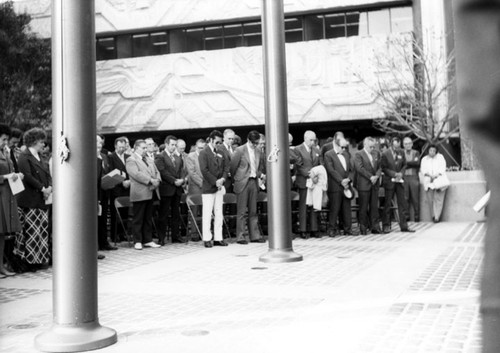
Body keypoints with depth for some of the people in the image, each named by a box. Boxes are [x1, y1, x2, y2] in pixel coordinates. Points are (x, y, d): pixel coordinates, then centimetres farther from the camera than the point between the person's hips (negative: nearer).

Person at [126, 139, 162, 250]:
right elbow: (136, 174, -19)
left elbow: (156, 171, 17)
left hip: (150, 193, 8)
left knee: (148, 218, 11)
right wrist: (151, 180, -21)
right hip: (139, 194, -8)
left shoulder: (148, 160, 21)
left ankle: (148, 240, 16)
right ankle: (137, 241, 6)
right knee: (138, 219, 0)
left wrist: (157, 180, -4)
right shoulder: (131, 160, -6)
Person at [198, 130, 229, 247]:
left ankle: (218, 238, 12)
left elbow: (226, 167, 12)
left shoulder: (220, 154, 14)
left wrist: (222, 179, -7)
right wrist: (215, 182, -16)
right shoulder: (204, 153, -6)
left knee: (219, 214, 7)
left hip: (219, 187, 6)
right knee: (207, 214, -2)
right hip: (208, 188, -6)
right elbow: (204, 170, -14)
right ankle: (207, 239, 5)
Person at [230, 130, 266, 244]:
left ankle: (255, 235, 14)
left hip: (254, 183, 5)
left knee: (253, 211, 9)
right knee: (242, 212, -2)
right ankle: (240, 237, 3)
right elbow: (233, 167, -3)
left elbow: (261, 167, 22)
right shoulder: (240, 150, -7)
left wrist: (260, 174, 5)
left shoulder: (258, 152, 9)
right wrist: (235, 181, 4)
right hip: (242, 183, -5)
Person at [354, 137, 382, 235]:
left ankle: (375, 227, 10)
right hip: (364, 185, -5)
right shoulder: (358, 155, -3)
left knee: (374, 206, 6)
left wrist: (376, 176, -7)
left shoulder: (377, 153, 15)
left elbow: (380, 167, 12)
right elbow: (360, 168, -13)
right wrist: (370, 177, -15)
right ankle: (363, 228, 7)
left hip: (375, 184, 5)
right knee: (363, 207, 0)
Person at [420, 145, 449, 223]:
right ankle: (433, 215, -3)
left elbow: (442, 167, 4)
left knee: (438, 198, -13)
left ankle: (437, 216, -14)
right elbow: (423, 169, 8)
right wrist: (428, 175, -12)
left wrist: (436, 175, -10)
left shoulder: (440, 157, 16)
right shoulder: (424, 159, 20)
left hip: (439, 178, -2)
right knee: (430, 198, -11)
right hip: (428, 180, 2)